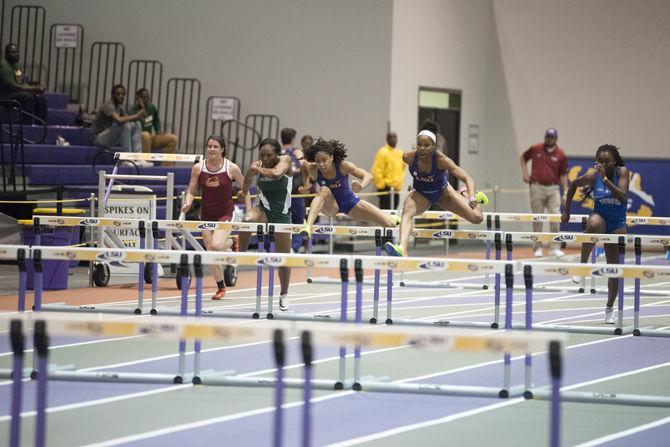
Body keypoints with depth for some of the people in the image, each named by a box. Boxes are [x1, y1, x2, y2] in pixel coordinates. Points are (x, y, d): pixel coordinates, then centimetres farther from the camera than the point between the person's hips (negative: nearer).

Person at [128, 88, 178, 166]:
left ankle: (166, 166, -10)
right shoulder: (132, 111, -16)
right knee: (145, 135, -41)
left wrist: (159, 131, 10)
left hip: (150, 139, 7)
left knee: (173, 138, -6)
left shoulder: (152, 108, 5)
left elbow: (156, 120, 27)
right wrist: (142, 109, -28)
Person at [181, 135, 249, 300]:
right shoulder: (198, 168, -5)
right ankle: (221, 287, 19)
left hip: (226, 213, -3)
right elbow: (191, 191, 1)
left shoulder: (232, 168, -11)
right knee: (210, 252, 3)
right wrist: (187, 203, -19)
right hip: (206, 215, 3)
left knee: (216, 245, -25)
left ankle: (230, 243, 11)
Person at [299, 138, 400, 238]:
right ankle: (308, 226, -52)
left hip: (350, 202, 1)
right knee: (324, 191, -38)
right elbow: (304, 164, 2)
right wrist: (306, 184, -8)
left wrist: (361, 186, -55)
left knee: (390, 224, 2)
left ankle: (392, 219, 43)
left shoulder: (343, 166, -28)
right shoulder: (313, 170, -23)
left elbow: (368, 176, -34)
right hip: (331, 206, -1)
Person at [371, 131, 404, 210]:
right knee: (385, 210, -10)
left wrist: (399, 183, 17)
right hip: (386, 188, -7)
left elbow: (402, 168, 25)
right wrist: (381, 185, -14)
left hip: (396, 188, 7)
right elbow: (376, 171, -14)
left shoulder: (400, 153, 12)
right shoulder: (383, 152, -10)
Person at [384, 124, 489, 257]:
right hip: (421, 194, 0)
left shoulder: (441, 160, -32)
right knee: (407, 211, -34)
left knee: (477, 218, -3)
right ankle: (402, 248, -56)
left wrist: (471, 197, -53)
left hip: (442, 192, 0)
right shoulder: (408, 157, -26)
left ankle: (466, 194, 33)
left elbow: (467, 179, -34)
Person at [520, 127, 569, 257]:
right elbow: (523, 158, 19)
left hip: (553, 188, 0)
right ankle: (538, 248, 11)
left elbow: (563, 174, 5)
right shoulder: (535, 149, 2)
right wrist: (525, 174, 7)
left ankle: (554, 248, -2)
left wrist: (565, 192, -2)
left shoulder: (560, 155, 2)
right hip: (537, 187, 0)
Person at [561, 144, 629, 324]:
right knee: (594, 224, -41)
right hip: (599, 216, -1)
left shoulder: (622, 172, -13)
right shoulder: (593, 176, -11)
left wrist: (605, 179, -36)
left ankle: (610, 308, 19)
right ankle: (582, 267, -30)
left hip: (617, 225, 1)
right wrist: (567, 211, 9)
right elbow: (574, 185, 8)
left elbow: (623, 197, -26)